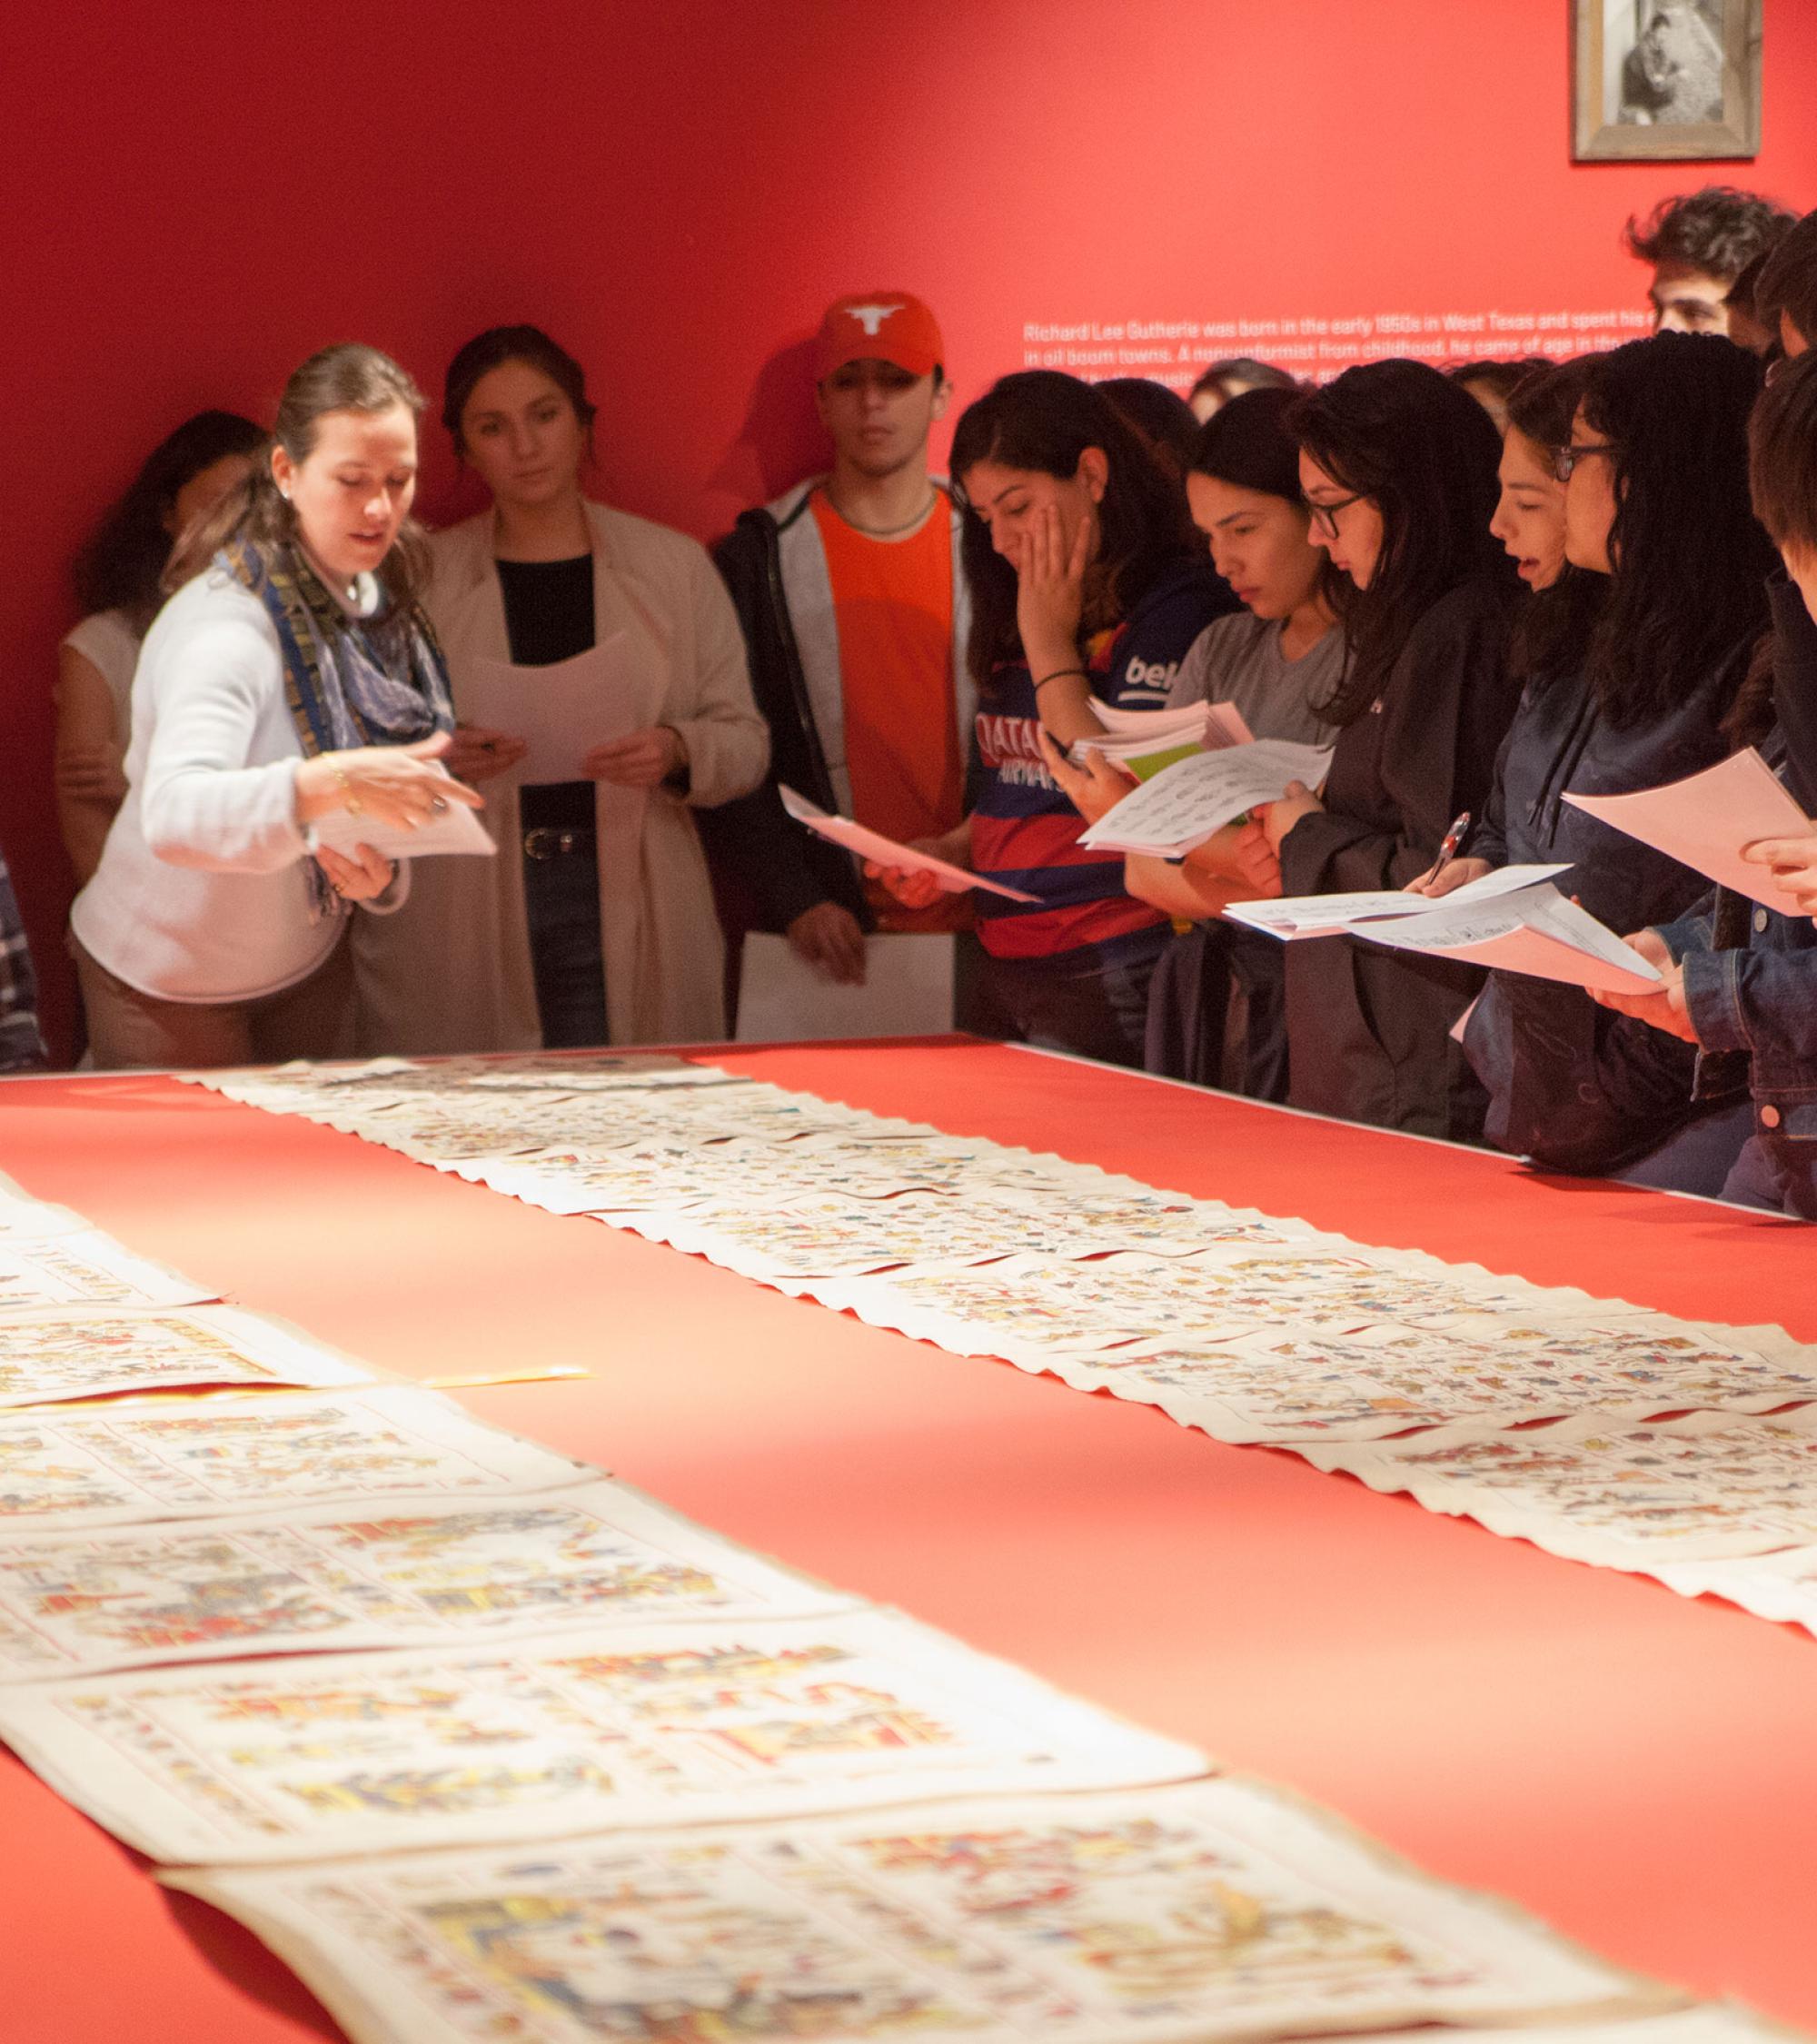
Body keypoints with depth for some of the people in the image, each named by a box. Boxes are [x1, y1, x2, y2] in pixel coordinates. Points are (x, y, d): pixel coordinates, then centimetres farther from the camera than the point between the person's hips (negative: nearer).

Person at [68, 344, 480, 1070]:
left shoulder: (371, 601, -6)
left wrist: (375, 872, -19)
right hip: (168, 982, -7)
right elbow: (171, 815, -46)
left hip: (307, 968, 7)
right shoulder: (220, 625, -30)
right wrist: (333, 782, -60)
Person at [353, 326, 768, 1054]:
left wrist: (676, 753, -11)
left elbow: (745, 741, 9)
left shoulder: (674, 566, 9)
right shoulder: (418, 578, 8)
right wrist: (434, 756, -13)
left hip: (630, 918, 0)